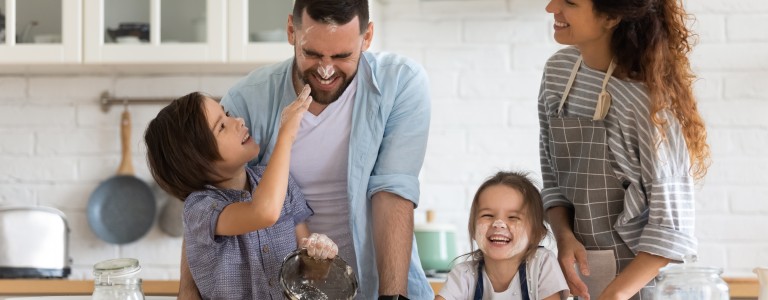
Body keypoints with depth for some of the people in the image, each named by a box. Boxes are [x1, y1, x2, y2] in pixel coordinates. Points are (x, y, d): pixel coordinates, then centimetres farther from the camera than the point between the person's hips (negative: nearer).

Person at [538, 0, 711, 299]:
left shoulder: (649, 96, -22)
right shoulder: (557, 71, -2)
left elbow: (671, 226, -21)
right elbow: (552, 177, 5)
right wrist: (564, 236, -12)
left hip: (643, 275, -6)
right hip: (582, 270, 6)